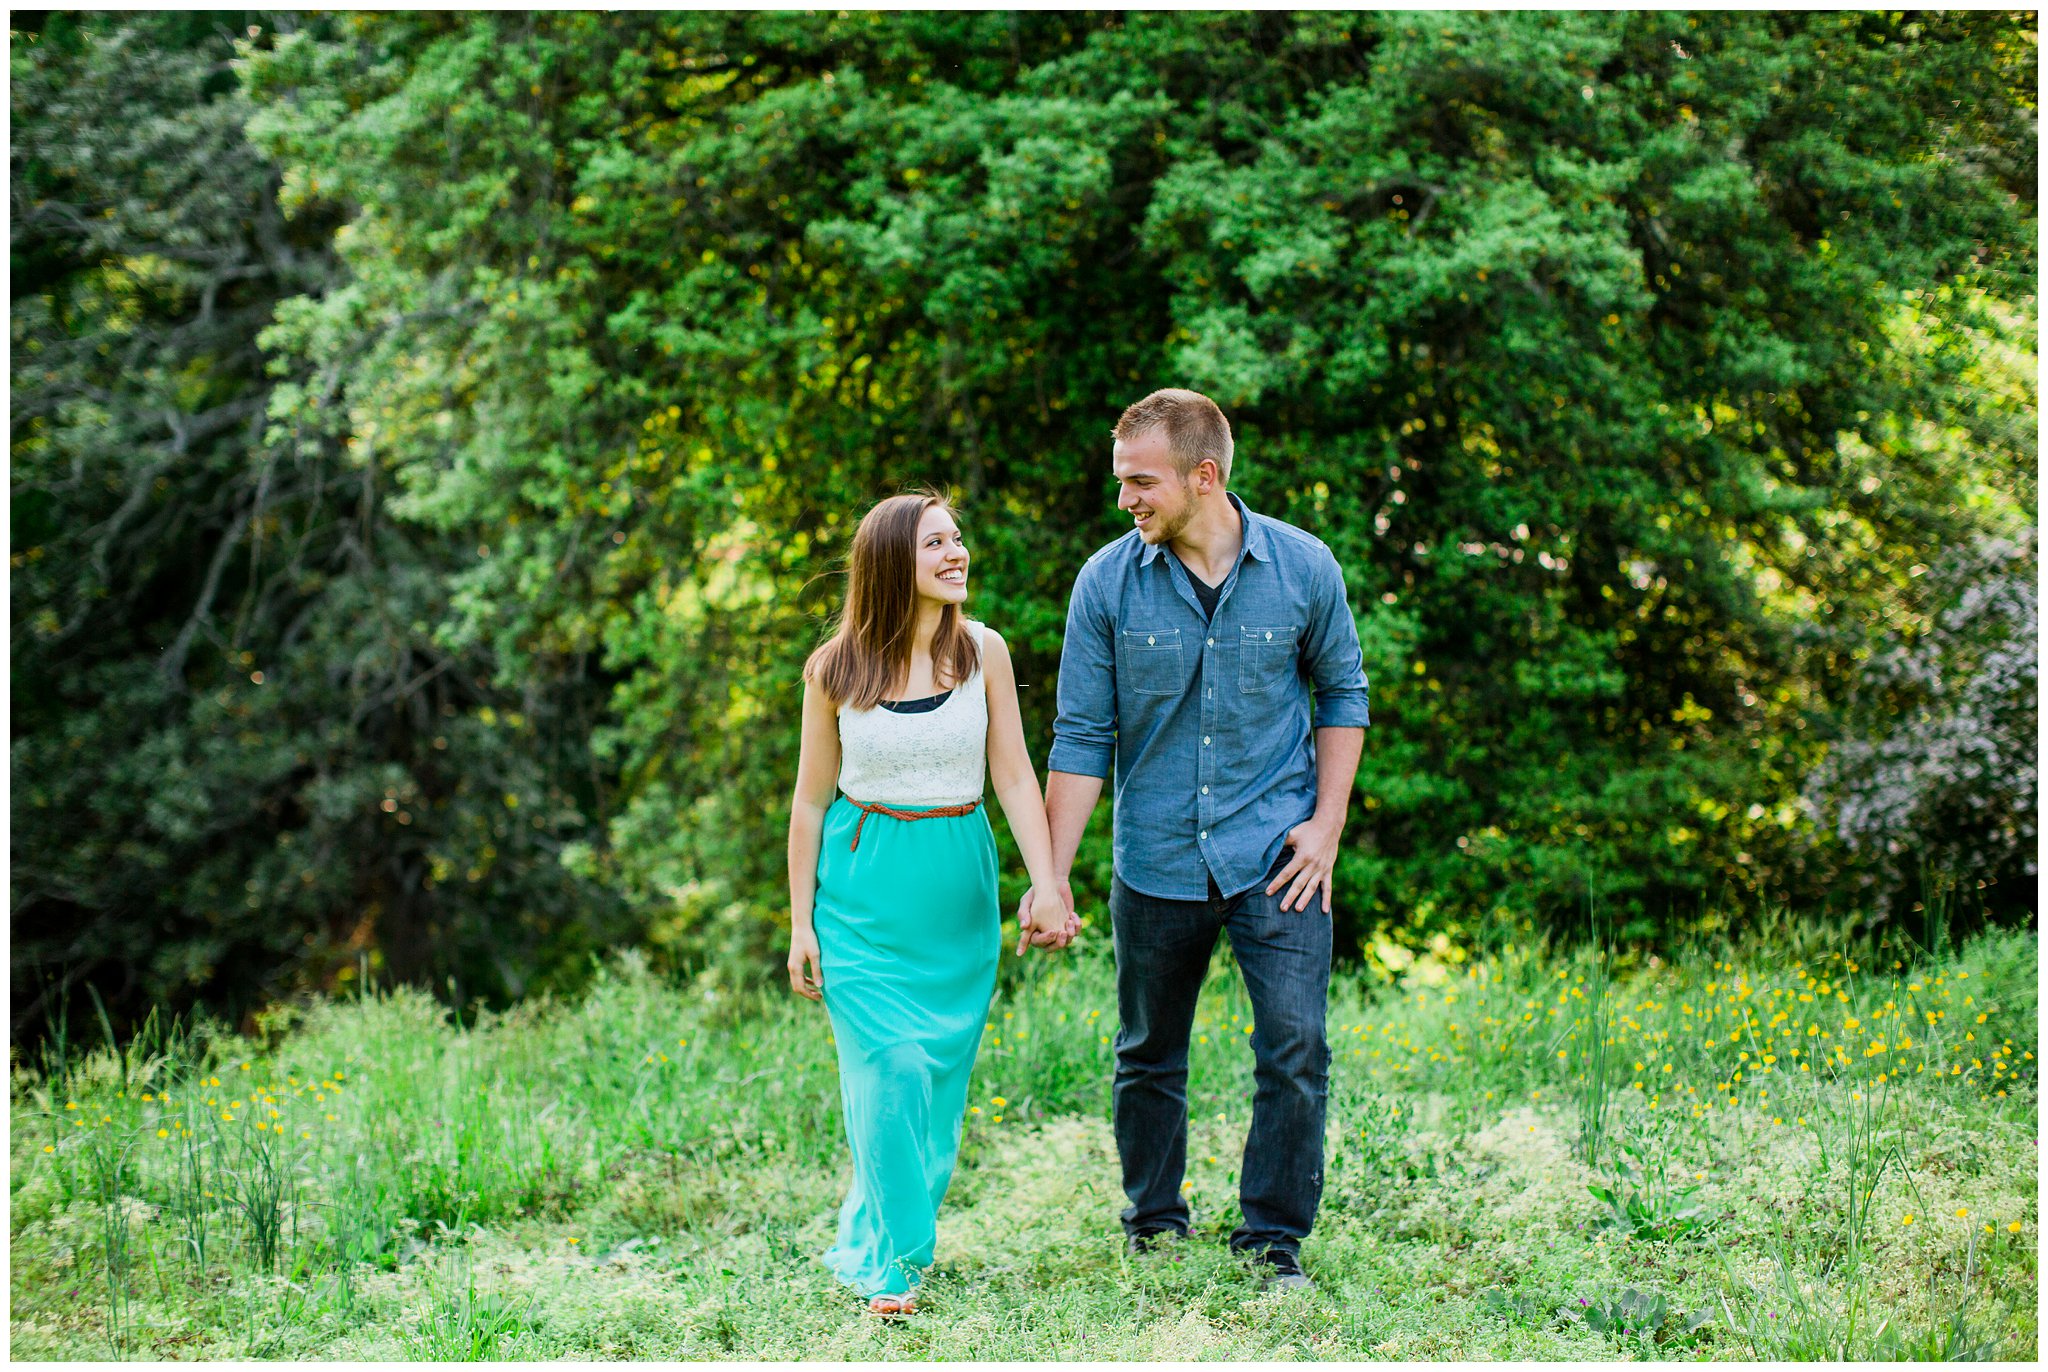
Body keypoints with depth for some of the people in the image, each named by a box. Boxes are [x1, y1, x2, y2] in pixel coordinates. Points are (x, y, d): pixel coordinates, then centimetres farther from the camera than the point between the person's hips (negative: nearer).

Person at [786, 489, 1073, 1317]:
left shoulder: (983, 652, -1)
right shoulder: (836, 670, -5)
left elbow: (1014, 777, -1)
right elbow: (811, 800, 2)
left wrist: (1047, 886, -12)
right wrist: (802, 923, 1)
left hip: (958, 891, 2)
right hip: (864, 888, -2)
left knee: (940, 1071, 6)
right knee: (891, 1068, -10)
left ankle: (871, 1242, 23)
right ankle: (891, 1259, 2)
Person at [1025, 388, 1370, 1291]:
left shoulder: (1302, 567, -5)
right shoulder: (1107, 583, -6)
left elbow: (1342, 692, 9)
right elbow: (1082, 737, -3)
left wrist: (1327, 824, -1)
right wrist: (1052, 877, -7)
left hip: (1275, 851, -1)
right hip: (1156, 860, 1)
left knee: (1295, 1043, -10)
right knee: (1149, 1056, 12)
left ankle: (1273, 1236, 5)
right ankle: (1153, 1225, 31)